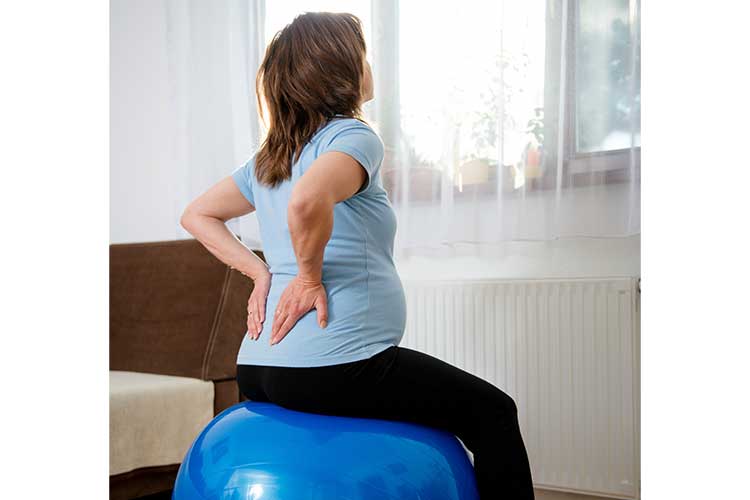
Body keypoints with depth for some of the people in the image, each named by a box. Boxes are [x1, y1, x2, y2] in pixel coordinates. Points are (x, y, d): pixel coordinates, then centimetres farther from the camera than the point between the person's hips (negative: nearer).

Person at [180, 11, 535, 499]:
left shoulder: (270, 156, 14)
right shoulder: (353, 136, -10)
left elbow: (198, 215, 23)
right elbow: (307, 201, -32)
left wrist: (260, 272, 12)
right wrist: (310, 277, -16)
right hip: (334, 364, -9)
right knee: (492, 413, 7)